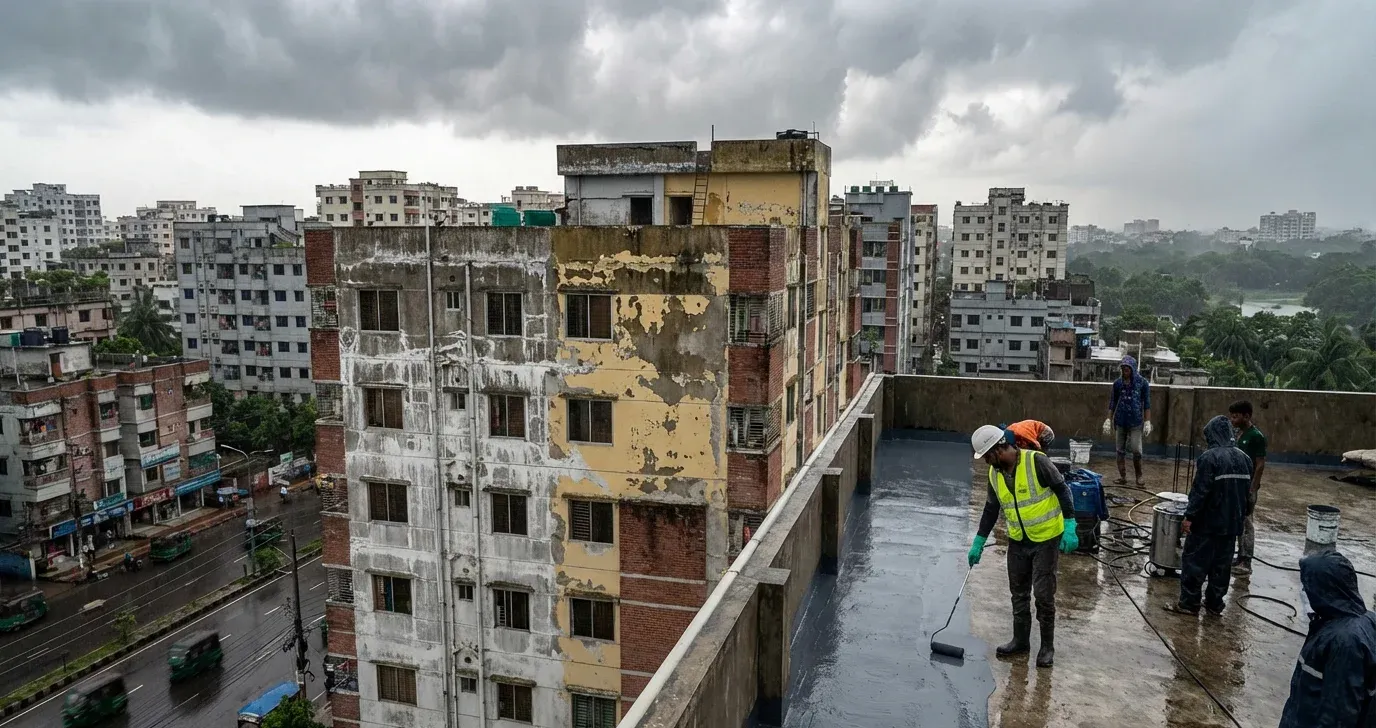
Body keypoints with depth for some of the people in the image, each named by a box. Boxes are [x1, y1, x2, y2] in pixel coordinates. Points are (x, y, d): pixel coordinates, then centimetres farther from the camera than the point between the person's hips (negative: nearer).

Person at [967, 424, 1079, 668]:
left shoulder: (1036, 461, -21)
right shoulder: (995, 474, -1)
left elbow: (1062, 490, -15)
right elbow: (991, 510, 8)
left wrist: (1070, 527, -19)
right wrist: (978, 543, 9)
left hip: (1047, 539, -6)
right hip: (1018, 542, 6)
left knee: (1043, 594, -1)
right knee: (1019, 593, 13)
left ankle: (1047, 646, 14)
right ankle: (1020, 640, 27)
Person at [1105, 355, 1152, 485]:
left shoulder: (1142, 382, -1)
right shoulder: (1118, 383, 5)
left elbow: (1147, 403, 0)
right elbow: (1113, 402, 11)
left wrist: (1147, 422, -5)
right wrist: (1109, 419, 6)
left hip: (1136, 422, -3)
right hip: (1120, 421, 3)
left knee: (1136, 450, -6)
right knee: (1120, 450, 6)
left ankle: (1139, 477, 10)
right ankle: (1122, 476, 15)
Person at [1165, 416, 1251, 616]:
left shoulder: (1209, 457, -16)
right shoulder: (1244, 458, 7)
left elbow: (1200, 491, -20)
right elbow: (1247, 491, 14)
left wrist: (1189, 516, -16)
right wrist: (1241, 516, 23)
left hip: (1207, 522, -7)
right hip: (1232, 523, 7)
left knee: (1194, 562, 1)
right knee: (1221, 565, 13)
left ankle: (1189, 603, 4)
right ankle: (1215, 603, 20)